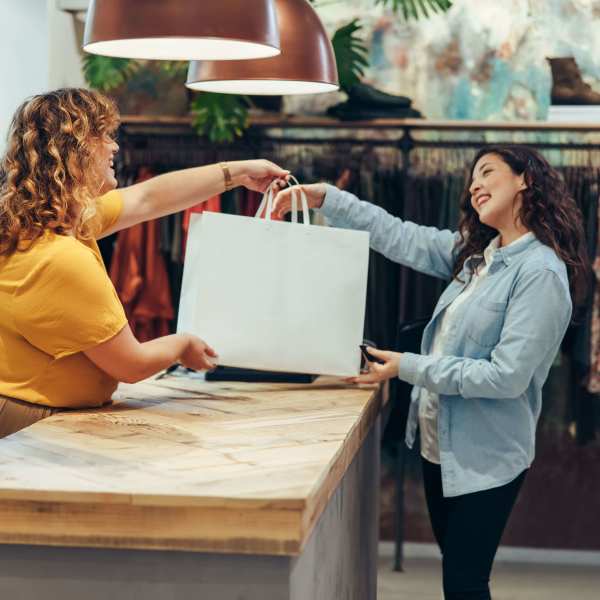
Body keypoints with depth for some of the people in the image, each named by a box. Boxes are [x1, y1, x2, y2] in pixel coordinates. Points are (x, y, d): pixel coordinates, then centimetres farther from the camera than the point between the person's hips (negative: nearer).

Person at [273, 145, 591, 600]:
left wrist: (410, 368, -20)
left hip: (483, 457, -8)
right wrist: (324, 198, 1)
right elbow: (400, 237, 8)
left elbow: (507, 376, -24)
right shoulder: (474, 251, 6)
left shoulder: (541, 272, -21)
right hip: (440, 444, 8)